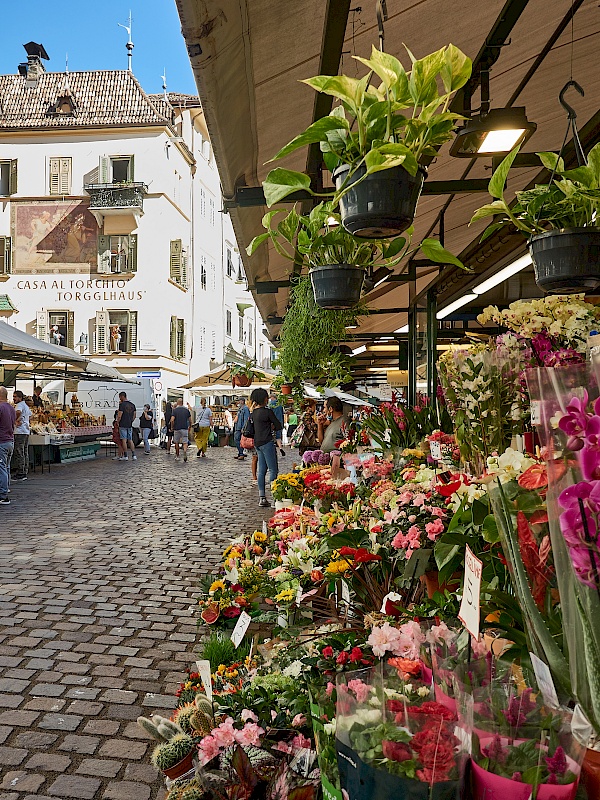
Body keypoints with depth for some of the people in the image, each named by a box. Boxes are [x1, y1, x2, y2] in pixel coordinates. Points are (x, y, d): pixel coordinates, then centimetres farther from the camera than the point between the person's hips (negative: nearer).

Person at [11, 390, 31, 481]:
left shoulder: (20, 405, -10)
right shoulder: (26, 406, 19)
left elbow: (18, 412, -32)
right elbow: (30, 416, 33)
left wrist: (15, 420, -17)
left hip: (20, 432, -10)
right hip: (26, 431, 10)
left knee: (19, 453, -7)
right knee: (25, 453, 11)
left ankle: (20, 474, -7)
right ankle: (25, 473, 15)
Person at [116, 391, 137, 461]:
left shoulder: (122, 404, -12)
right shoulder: (132, 405, 9)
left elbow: (119, 416, -15)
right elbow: (134, 416, 14)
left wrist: (117, 422, -1)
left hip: (123, 425, -6)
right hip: (130, 425, 6)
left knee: (124, 440, -1)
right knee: (130, 440, 9)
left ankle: (125, 456, 1)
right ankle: (134, 455, 3)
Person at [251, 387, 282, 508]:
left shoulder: (254, 413, 11)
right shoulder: (267, 411, -12)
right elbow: (279, 426, -8)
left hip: (257, 443, 8)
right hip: (267, 442, -8)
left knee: (261, 470, 10)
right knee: (273, 470, -4)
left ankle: (262, 498, 11)